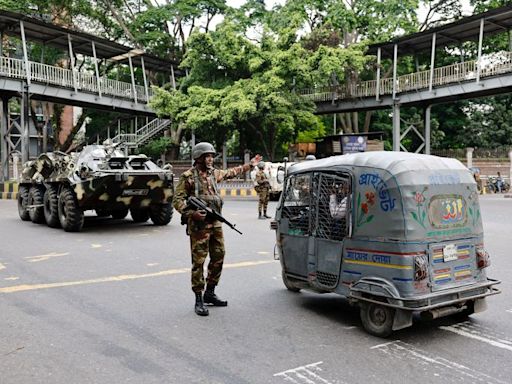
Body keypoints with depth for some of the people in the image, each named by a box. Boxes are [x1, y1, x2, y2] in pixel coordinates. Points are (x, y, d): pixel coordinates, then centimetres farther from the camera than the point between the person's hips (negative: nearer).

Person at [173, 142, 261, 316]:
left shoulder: (213, 173, 12)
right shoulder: (188, 177, -8)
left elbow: (231, 172, 29)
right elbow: (177, 200, -10)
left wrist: (250, 165, 35)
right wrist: (191, 213, -24)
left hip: (216, 224, 7)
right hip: (199, 225, -7)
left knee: (218, 258, 11)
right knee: (199, 261, -4)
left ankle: (210, 293, 25)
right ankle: (199, 300, 4)